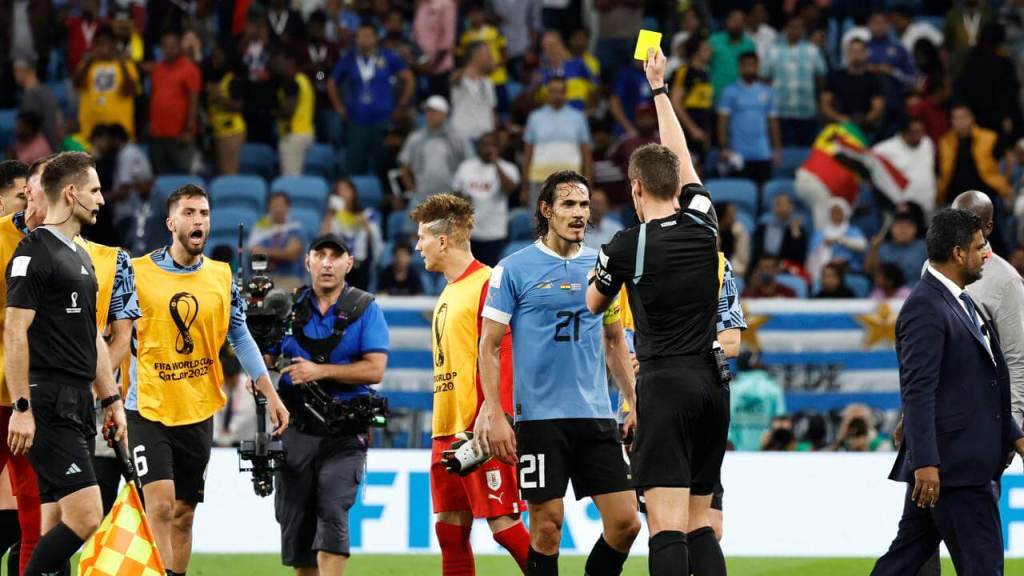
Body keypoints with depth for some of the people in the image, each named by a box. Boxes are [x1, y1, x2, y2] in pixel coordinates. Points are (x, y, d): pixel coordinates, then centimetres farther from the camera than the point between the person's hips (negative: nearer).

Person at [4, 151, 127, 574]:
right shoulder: (35, 253, -10)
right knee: (85, 515, -16)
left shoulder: (80, 256, 19)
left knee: (57, 520, 7)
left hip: (77, 403, 9)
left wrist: (111, 399, 22)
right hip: (48, 404, -9)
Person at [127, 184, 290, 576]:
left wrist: (271, 396, 6)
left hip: (198, 411, 4)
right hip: (148, 408, -4)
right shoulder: (138, 272, -5)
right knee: (161, 503, -17)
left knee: (184, 513, 9)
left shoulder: (222, 278, 6)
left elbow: (241, 338, 11)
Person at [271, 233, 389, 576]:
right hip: (296, 431, 4)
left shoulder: (365, 310, 1)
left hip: (344, 435, -4)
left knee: (332, 510, -21)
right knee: (295, 522, 6)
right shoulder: (289, 309, 10)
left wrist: (320, 371, -17)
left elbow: (375, 370, -9)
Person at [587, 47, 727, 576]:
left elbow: (593, 305, 14)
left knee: (667, 525, -13)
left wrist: (595, 274, 36)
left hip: (666, 384, -5)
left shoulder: (625, 247, -6)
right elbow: (681, 156, 23)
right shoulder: (703, 223, 5)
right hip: (712, 385, 5)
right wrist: (659, 87, 35)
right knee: (699, 523, 9)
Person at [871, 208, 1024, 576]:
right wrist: (925, 463, -24)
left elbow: (984, 386, 23)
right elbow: (918, 392, -20)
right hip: (950, 463, -10)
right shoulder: (925, 308, -15)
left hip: (965, 458, 10)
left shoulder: (961, 302, 16)